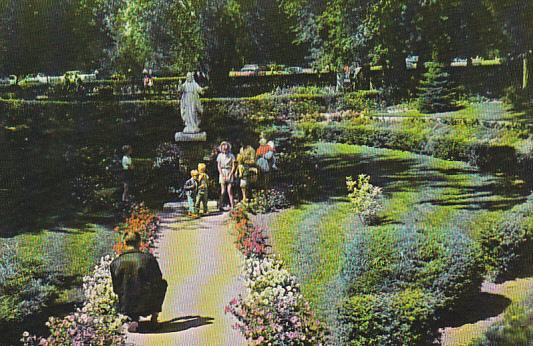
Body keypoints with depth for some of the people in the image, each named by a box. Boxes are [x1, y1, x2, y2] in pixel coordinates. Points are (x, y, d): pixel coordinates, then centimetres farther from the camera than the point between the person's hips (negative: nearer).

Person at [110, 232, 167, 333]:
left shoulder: (115, 263, -1)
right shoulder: (149, 258, -6)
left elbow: (116, 289, 8)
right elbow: (158, 279, 9)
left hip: (126, 308, 2)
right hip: (147, 306, -2)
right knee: (163, 283, 25)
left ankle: (134, 319, 11)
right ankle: (154, 315, 19)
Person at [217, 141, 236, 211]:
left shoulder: (231, 155, 3)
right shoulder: (220, 155, 6)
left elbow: (233, 166, 3)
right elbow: (219, 166, 5)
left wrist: (230, 175, -7)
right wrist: (222, 175, -4)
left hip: (229, 173, -1)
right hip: (222, 172, 1)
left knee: (229, 190, -7)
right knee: (223, 190, -2)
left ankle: (232, 206, -7)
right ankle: (220, 205, 2)